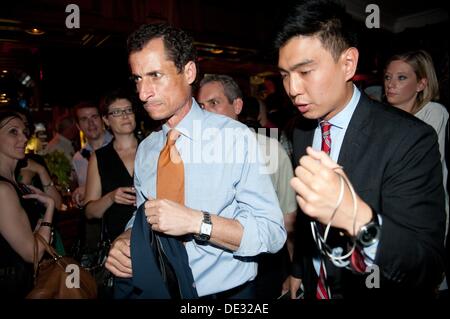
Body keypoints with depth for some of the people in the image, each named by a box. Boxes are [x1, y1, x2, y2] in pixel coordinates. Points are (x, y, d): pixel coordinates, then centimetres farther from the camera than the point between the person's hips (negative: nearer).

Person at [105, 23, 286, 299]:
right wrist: (125, 241, -12)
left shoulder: (236, 137, -17)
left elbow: (272, 234, -21)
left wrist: (196, 221, -30)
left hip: (226, 293, -4)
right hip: (156, 290, 5)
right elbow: (143, 218, 8)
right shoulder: (145, 149, 0)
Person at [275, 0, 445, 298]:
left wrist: (356, 217, -45)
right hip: (315, 288, 5)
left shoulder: (410, 138, -24)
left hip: (373, 292, -5)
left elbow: (428, 270, -29)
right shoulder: (302, 133, -4)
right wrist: (299, 270, 15)